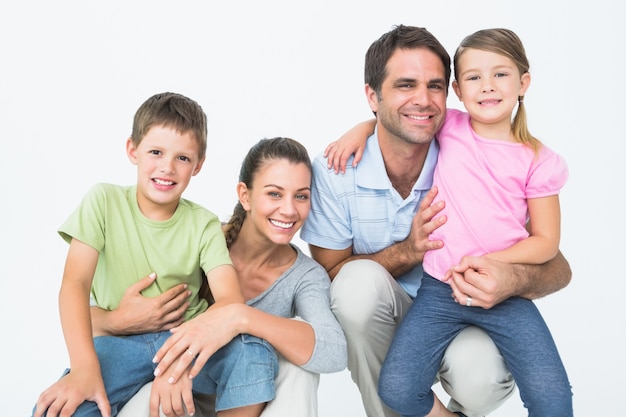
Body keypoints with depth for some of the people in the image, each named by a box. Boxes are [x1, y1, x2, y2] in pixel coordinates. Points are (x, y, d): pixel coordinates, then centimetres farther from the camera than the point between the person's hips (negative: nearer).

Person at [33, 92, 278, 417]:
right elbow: (75, 283, -13)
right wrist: (84, 367, -29)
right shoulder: (104, 201, -3)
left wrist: (181, 359, -35)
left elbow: (232, 300, -16)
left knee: (256, 353, -28)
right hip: (120, 341, -1)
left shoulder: (203, 224, -2)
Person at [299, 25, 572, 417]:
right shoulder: (334, 169, -16)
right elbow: (328, 273, -11)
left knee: (481, 379, -32)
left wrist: (515, 279, -37)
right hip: (372, 324, 1)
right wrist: (408, 251, -27)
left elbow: (559, 267, -12)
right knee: (361, 278, -31)